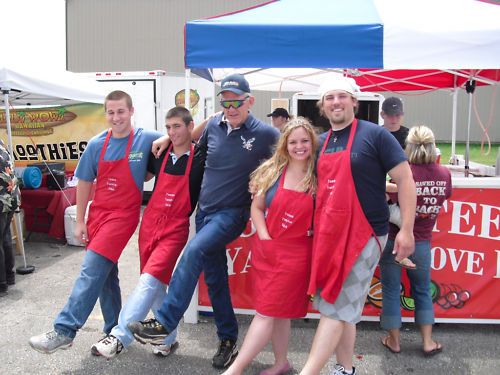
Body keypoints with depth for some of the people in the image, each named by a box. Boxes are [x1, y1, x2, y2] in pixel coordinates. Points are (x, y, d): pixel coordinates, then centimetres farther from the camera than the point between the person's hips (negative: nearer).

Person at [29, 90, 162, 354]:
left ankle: (64, 331, -9)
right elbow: (84, 183, 8)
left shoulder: (147, 139, -6)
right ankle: (114, 332, 24)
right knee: (105, 275, 11)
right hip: (97, 212, 5)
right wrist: (80, 221, 7)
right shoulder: (97, 145, 2)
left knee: (91, 270, -14)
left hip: (124, 213, -4)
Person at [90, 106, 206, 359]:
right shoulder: (159, 154, 5)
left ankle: (119, 338, -15)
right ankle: (168, 338, 25)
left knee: (149, 281, -17)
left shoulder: (201, 159, -7)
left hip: (176, 228, -5)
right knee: (156, 285, 11)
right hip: (150, 222, 5)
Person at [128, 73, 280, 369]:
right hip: (204, 210, 6)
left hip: (232, 213, -5)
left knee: (193, 253, -27)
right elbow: (199, 151, 22)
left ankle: (164, 325, -21)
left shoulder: (264, 134, -9)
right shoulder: (213, 126, 3)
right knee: (214, 277, 9)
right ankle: (228, 340, 23)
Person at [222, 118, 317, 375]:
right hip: (267, 249, 3)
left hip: (296, 254, -3)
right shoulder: (272, 171, 2)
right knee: (277, 311, 14)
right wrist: (265, 238, -4)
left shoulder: (318, 177, -5)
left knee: (267, 312, -2)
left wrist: (315, 231, -11)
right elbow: (256, 207, 6)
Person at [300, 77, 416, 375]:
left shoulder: (375, 135, -7)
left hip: (363, 235, -6)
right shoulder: (321, 142, 11)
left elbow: (405, 179, -8)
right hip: (328, 234, 7)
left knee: (335, 308, -5)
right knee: (343, 308, 15)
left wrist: (407, 230, -12)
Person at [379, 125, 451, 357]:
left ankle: (394, 340, 23)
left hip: (394, 240, -3)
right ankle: (427, 342, 26)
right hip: (421, 242, 4)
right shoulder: (444, 175, -6)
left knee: (391, 290, 12)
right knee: (422, 290, 20)